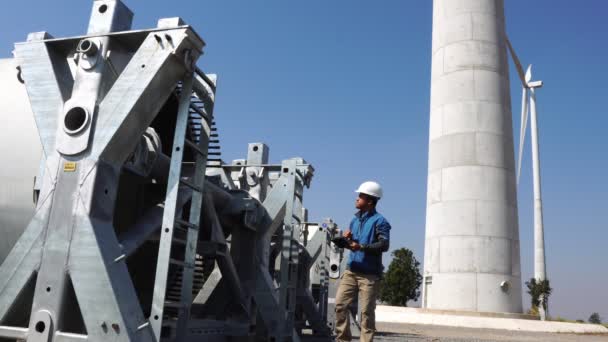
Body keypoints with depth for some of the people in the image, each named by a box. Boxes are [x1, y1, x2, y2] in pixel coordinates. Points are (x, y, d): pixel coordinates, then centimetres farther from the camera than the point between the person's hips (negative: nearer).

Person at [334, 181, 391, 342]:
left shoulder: (379, 221, -5)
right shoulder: (355, 219, 17)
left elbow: (384, 244, -16)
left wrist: (361, 247, -24)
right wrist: (347, 240, 0)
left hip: (369, 274, -6)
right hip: (351, 270, 6)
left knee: (367, 311, -1)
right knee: (340, 304, 0)